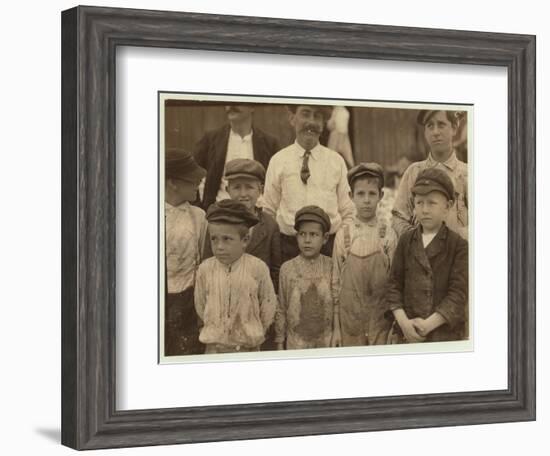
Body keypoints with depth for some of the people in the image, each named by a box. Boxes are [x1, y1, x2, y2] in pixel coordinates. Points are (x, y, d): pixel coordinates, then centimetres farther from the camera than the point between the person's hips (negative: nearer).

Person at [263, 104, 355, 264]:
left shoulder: (336, 161, 8)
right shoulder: (278, 161, 5)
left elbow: (347, 214, 11)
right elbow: (269, 212, 10)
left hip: (329, 244, 1)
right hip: (288, 244, -1)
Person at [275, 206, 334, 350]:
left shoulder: (331, 267, -3)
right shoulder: (287, 268, -4)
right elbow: (281, 308, 2)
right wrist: (280, 342, 4)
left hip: (327, 341, 1)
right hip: (296, 342, 0)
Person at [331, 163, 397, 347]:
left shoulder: (388, 236, -1)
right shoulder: (343, 235, 1)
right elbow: (336, 282, 4)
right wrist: (336, 328, 3)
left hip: (381, 319, -1)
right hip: (350, 317, 1)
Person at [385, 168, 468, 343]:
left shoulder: (459, 245, -3)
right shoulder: (406, 241, 8)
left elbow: (458, 293, -9)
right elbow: (394, 284, 5)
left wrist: (429, 324, -16)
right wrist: (403, 321, -9)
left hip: (446, 333, -2)